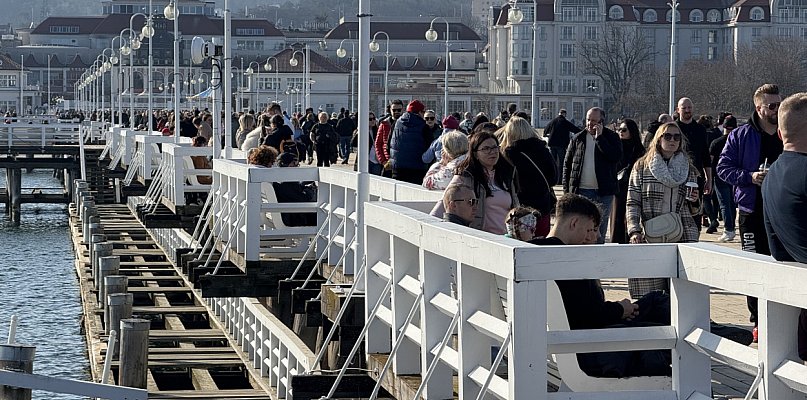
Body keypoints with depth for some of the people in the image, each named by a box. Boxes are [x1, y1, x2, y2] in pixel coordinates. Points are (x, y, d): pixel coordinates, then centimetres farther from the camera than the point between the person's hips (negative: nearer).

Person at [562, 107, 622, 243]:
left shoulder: (611, 137, 2)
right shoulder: (578, 139, 8)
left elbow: (616, 157, -16)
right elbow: (567, 164, 11)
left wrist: (599, 138, -14)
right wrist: (567, 190, 4)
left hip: (603, 192, -1)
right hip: (581, 191, 1)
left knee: (600, 232, 6)